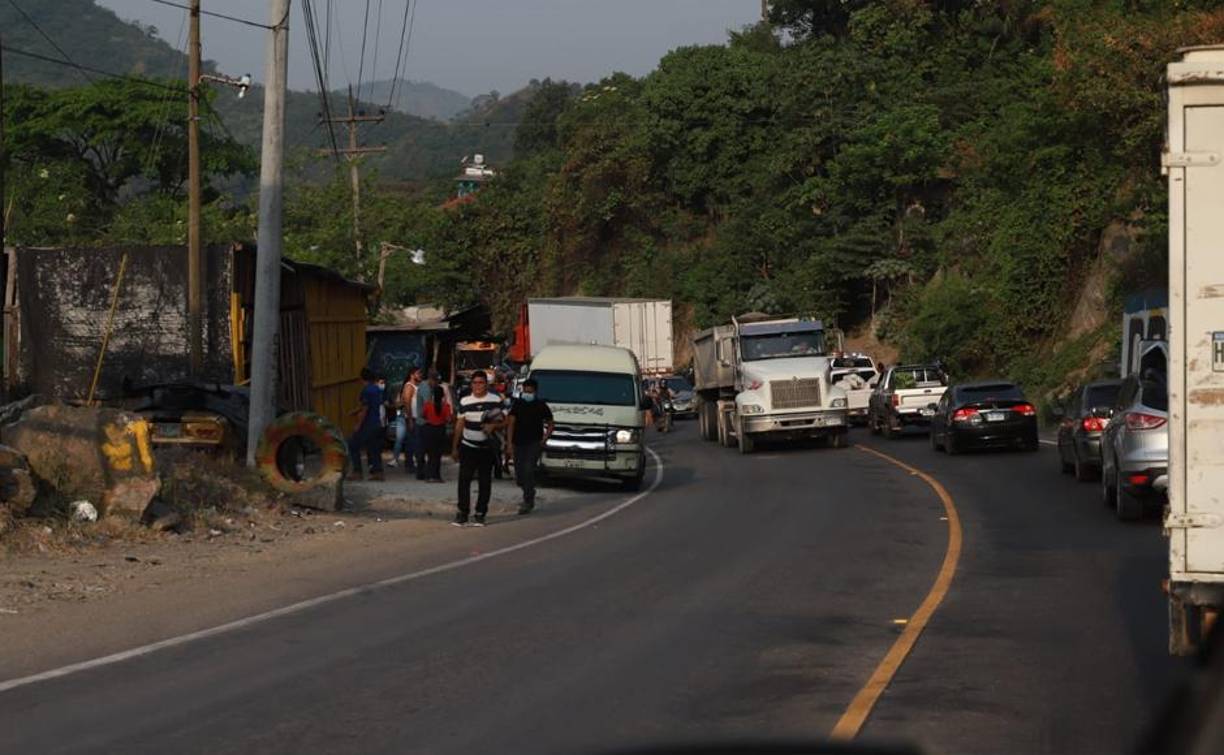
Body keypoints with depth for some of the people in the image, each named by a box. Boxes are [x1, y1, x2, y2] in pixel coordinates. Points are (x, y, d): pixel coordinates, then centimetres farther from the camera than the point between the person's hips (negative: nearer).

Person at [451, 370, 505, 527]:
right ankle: (462, 513, -3)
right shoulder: (465, 401, 6)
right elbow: (460, 424, 11)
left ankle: (480, 514, 10)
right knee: (464, 480, -7)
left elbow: (504, 421, 2)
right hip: (468, 447, 1)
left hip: (487, 448, -1)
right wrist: (454, 447, 10)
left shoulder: (496, 400, -1)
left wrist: (493, 426, -20)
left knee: (485, 482, 3)